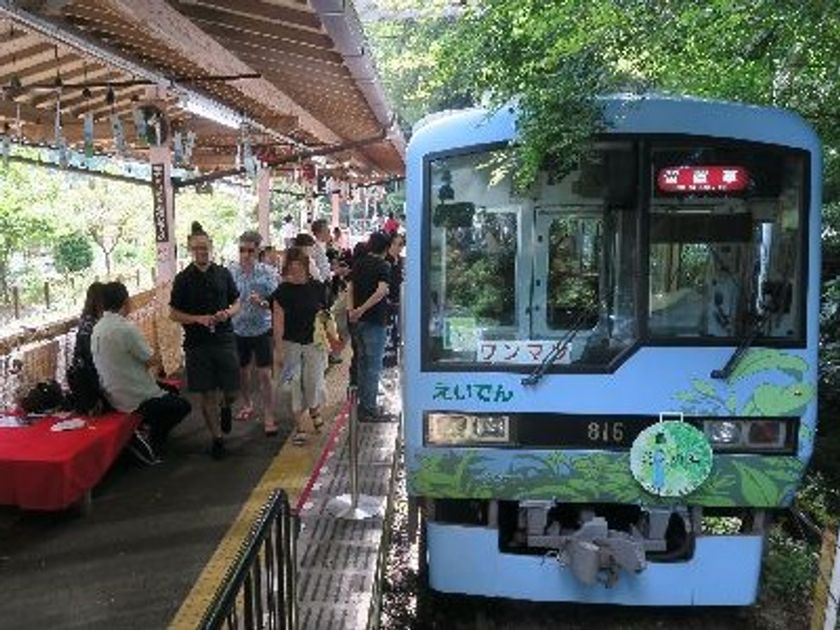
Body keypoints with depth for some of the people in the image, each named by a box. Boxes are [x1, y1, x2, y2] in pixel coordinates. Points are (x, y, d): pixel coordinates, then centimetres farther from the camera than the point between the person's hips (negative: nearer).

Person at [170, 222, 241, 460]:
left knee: (232, 391, 0)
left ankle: (225, 407, 36)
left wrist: (228, 313, -11)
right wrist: (198, 319, -15)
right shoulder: (183, 279, -1)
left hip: (224, 339, 1)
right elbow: (174, 314, 1)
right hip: (196, 344, -1)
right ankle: (217, 436, 21)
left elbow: (237, 304, 11)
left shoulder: (223, 274, 4)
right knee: (205, 395, 4)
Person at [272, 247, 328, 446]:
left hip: (314, 343, 1)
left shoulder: (317, 287, -2)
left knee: (313, 383, 0)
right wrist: (279, 350, -10)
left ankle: (314, 409, 33)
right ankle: (300, 427, 15)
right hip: (291, 344, -1)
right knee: (296, 385, 3)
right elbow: (278, 321, -8)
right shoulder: (282, 291, -7)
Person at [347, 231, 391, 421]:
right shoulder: (383, 266, -10)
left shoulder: (358, 264, 10)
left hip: (358, 320, 7)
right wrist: (362, 309, -25)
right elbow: (381, 291, -25)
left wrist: (351, 309, -9)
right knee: (373, 365, 0)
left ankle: (364, 402, 27)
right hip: (375, 320, -7)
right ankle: (369, 408, 2)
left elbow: (350, 288, 2)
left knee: (363, 362, 18)